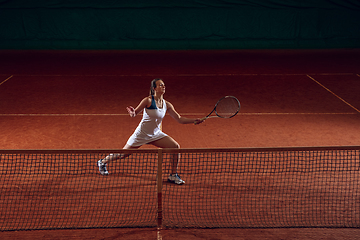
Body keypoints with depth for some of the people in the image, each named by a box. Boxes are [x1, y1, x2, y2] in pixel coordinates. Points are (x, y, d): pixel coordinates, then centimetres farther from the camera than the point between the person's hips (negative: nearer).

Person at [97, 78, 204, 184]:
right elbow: (135, 112, -13)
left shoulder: (167, 105, -1)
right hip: (141, 134, -5)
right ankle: (102, 162, 32)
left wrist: (194, 120, -11)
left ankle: (173, 175, 2)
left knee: (176, 147, -10)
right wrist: (133, 113, -38)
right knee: (123, 154, 4)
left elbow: (180, 119, 1)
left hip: (156, 134, 5)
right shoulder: (148, 100, -16)